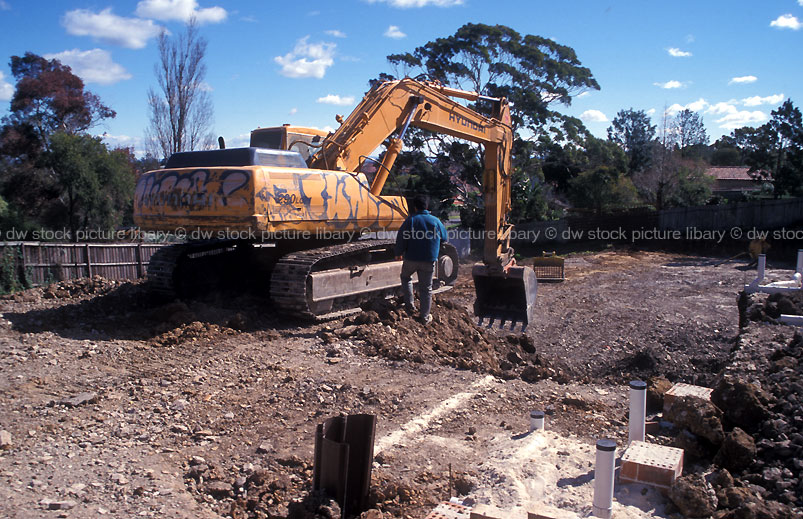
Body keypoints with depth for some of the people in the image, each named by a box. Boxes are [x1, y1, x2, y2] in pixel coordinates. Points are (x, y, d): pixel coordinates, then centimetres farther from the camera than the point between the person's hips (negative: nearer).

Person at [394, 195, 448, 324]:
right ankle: (425, 316, 10)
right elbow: (444, 238, 13)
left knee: (406, 277, 28)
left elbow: (401, 238, -7)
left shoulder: (411, 220, -5)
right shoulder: (435, 221, 2)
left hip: (411, 259, -1)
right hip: (429, 260, 1)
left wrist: (399, 253, 6)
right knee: (426, 288, 8)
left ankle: (409, 303, 26)